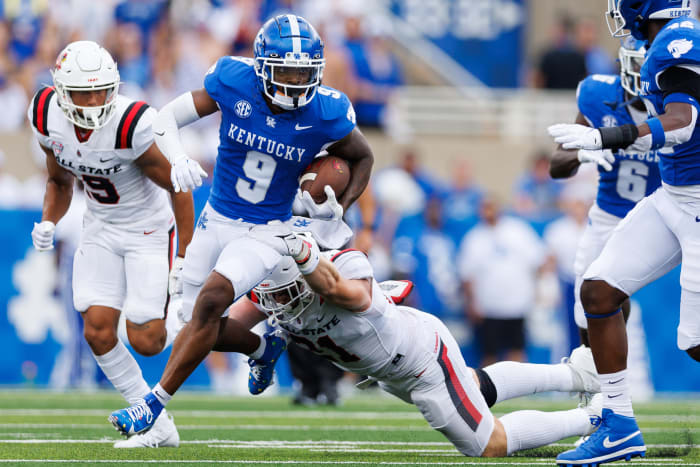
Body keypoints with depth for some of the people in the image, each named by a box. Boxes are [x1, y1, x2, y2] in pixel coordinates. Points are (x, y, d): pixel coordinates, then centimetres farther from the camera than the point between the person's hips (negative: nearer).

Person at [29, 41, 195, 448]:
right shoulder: (50, 120, -12)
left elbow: (178, 187, -19)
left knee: (146, 341, -11)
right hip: (101, 230, 5)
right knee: (98, 332, -7)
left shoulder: (129, 126, -31)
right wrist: (49, 222, -11)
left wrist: (185, 258, -17)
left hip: (148, 230, -5)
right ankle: (158, 426, 5)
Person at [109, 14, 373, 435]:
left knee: (210, 301, -24)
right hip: (217, 221, 3)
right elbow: (167, 118, -7)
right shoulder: (234, 83, -17)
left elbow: (363, 158, 4)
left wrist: (339, 209, -10)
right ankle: (264, 346, 39)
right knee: (205, 331, 6)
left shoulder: (326, 113, -18)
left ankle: (154, 405, -17)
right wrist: (178, 157, -28)